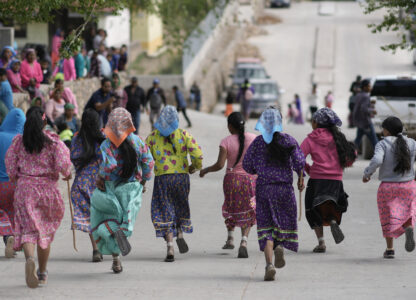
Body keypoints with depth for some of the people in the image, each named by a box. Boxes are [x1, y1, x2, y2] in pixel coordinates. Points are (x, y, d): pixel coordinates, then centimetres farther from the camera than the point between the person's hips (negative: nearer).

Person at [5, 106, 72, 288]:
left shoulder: (18, 141, 0)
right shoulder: (53, 141, -4)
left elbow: (10, 163, -1)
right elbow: (62, 163, -12)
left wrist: (15, 178, 17)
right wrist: (67, 174, 9)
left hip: (24, 188, 0)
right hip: (47, 188, 0)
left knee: (28, 229, -7)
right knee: (46, 231, 15)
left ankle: (30, 259, -38)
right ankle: (42, 273, 21)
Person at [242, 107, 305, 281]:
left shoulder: (258, 142, 0)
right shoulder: (288, 140, -2)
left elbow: (247, 165, 2)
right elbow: (299, 161, -10)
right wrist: (300, 178, 6)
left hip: (263, 188, 0)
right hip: (285, 187, 0)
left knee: (266, 227, 3)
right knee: (285, 221, 16)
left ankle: (269, 263, -12)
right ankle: (280, 246, -14)